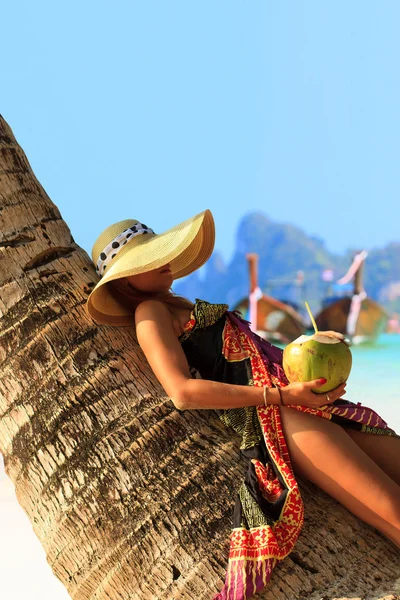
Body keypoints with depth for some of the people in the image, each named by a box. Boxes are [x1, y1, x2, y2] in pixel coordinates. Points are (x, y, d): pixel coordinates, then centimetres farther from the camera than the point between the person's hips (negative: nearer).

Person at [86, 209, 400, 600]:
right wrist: (284, 396, -21)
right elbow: (183, 392, -16)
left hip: (291, 399, 9)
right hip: (271, 417, -9)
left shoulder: (179, 306, 27)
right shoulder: (149, 312, 0)